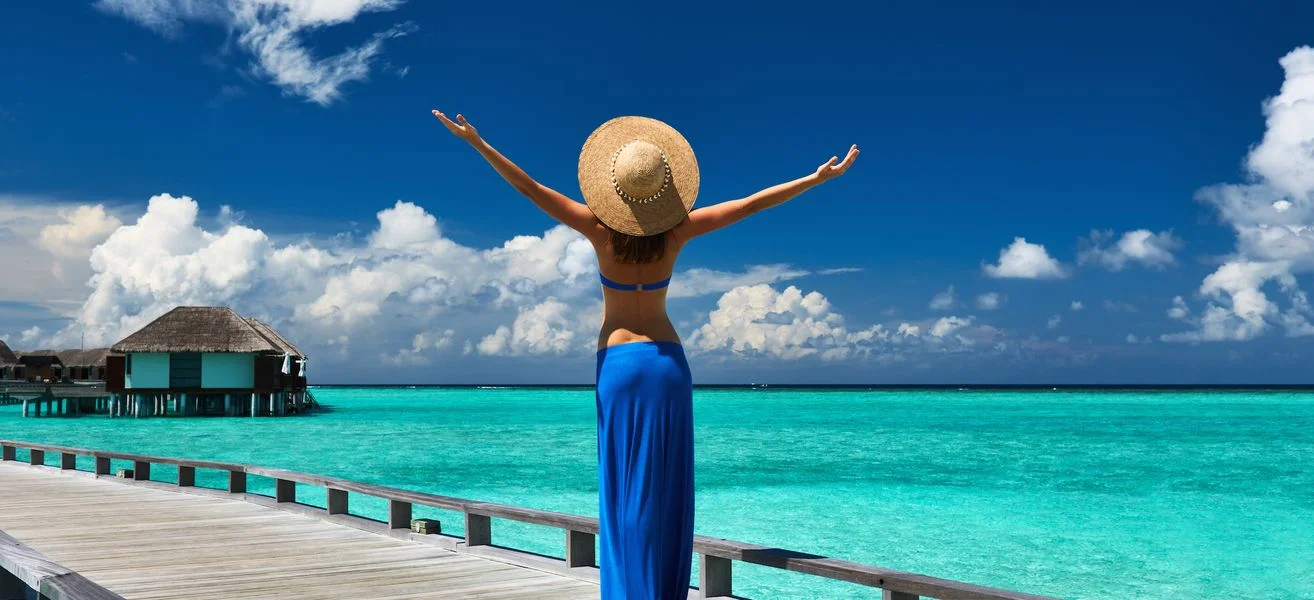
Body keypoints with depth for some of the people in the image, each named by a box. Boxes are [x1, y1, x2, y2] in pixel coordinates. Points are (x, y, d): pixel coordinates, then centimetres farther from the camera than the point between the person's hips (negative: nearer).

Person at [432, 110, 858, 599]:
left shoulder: (602, 229, -9)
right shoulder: (675, 232, -5)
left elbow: (530, 188, -12)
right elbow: (750, 204, -2)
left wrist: (476, 142, -8)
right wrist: (819, 177, 4)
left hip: (618, 363, -1)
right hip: (668, 362, 1)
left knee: (625, 491, 2)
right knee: (666, 492, 6)